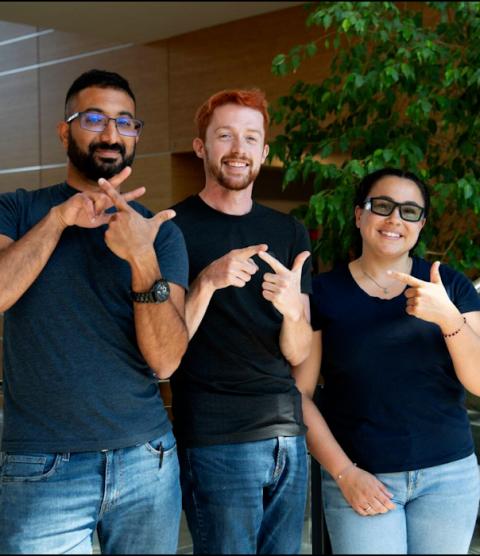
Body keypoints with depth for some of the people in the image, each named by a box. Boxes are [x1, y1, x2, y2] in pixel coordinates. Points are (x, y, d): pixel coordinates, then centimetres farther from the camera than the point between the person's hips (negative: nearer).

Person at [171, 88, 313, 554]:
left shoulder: (289, 232, 9)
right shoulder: (175, 227, -5)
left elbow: (298, 353, 5)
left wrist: (291, 307, -16)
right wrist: (207, 281, -24)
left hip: (288, 433, 5)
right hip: (215, 441, -5)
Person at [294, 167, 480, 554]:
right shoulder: (323, 292, -3)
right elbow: (299, 393, -2)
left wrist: (447, 316, -19)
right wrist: (344, 472, -10)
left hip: (449, 475, 2)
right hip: (360, 477, -2)